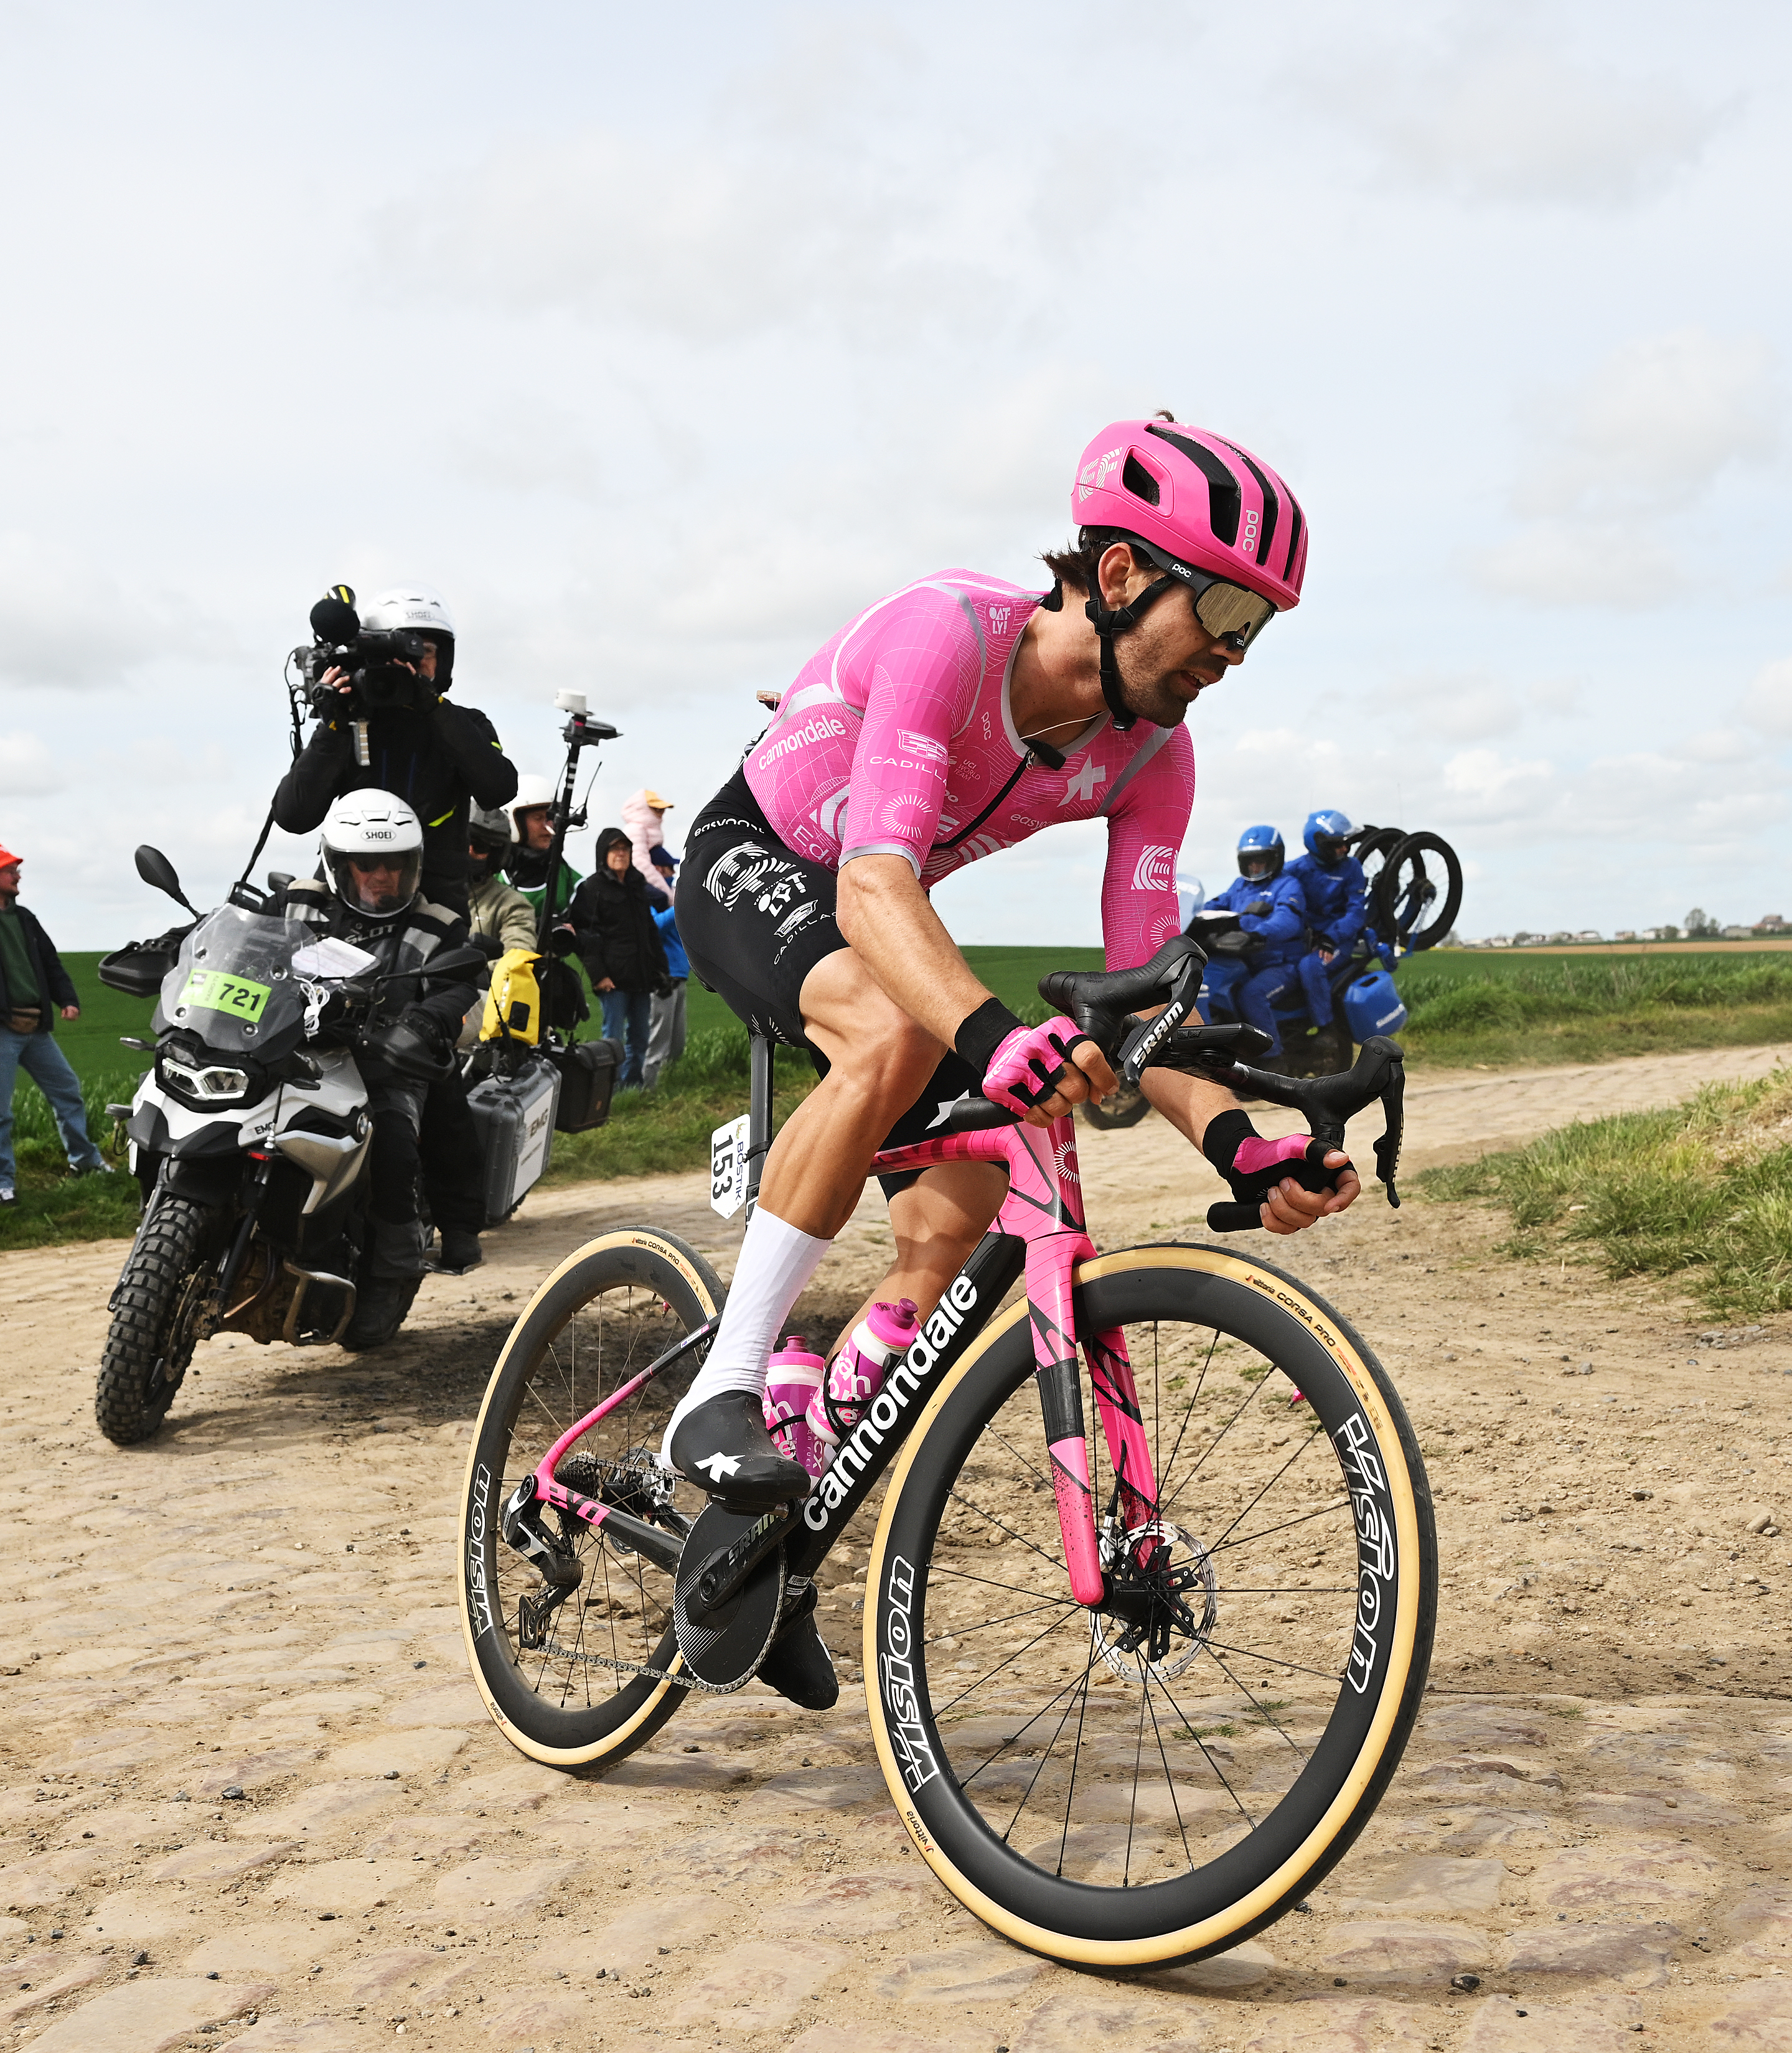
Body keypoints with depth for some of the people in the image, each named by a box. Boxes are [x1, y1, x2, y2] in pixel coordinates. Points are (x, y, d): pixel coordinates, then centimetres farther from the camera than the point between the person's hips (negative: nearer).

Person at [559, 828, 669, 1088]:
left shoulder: (637, 886, 19)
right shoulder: (592, 887, -2)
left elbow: (651, 932, 25)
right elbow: (583, 933, -8)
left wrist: (659, 968, 17)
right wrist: (598, 974, -15)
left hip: (641, 977, 7)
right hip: (613, 978, -7)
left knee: (640, 1037, 9)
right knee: (614, 1038, -8)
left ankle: (634, 1084, 17)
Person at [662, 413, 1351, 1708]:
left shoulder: (1150, 754, -15)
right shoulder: (949, 631, -34)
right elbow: (875, 883, -46)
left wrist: (1235, 1140, -36)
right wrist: (992, 1038, -64)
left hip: (883, 926, 7)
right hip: (750, 868, -6)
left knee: (956, 1226, -8)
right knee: (893, 1036, -38)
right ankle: (720, 1393, -29)